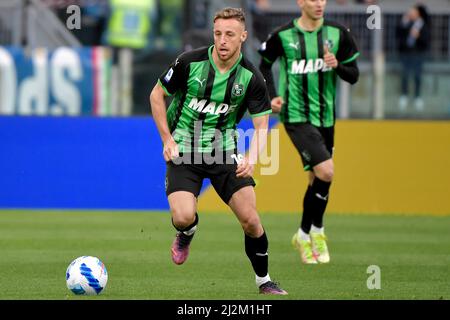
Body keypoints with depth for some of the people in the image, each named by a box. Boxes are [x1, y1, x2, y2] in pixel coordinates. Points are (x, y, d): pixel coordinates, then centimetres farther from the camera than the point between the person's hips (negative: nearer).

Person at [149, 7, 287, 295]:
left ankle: (264, 280, 13)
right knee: (184, 217, -21)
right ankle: (186, 235, 19)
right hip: (184, 150, -1)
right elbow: (157, 95, 2)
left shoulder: (251, 77, -8)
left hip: (224, 151, 1)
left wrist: (252, 158, -23)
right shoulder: (190, 63, -13)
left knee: (249, 218, -9)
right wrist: (167, 139, -5)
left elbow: (261, 125, -4)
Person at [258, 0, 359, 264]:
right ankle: (317, 230, 1)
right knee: (325, 172, -19)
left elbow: (354, 76, 4)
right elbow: (265, 66, 12)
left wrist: (337, 65, -17)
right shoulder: (282, 36, -6)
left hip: (325, 116, 4)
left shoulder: (339, 34, 0)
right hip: (296, 116, -4)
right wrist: (272, 96, 0)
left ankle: (305, 235, 30)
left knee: (318, 178, 11)